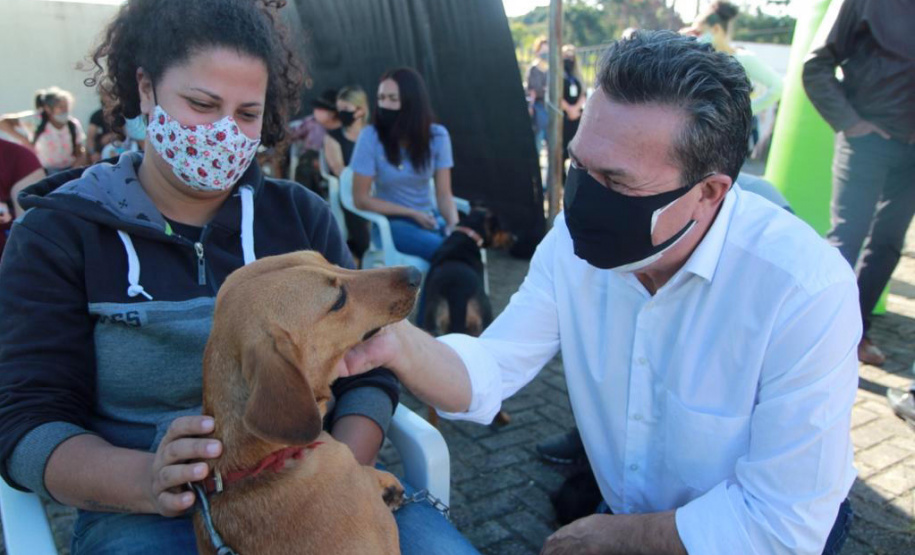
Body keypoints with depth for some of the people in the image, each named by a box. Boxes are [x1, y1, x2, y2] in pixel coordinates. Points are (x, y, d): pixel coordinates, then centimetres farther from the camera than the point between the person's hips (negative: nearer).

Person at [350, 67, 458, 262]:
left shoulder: (438, 136, -3)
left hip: (431, 217, 3)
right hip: (392, 222, -3)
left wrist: (454, 224, -24)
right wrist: (413, 213, -13)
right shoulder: (370, 137, -12)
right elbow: (361, 199, -8)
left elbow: (444, 195, -3)